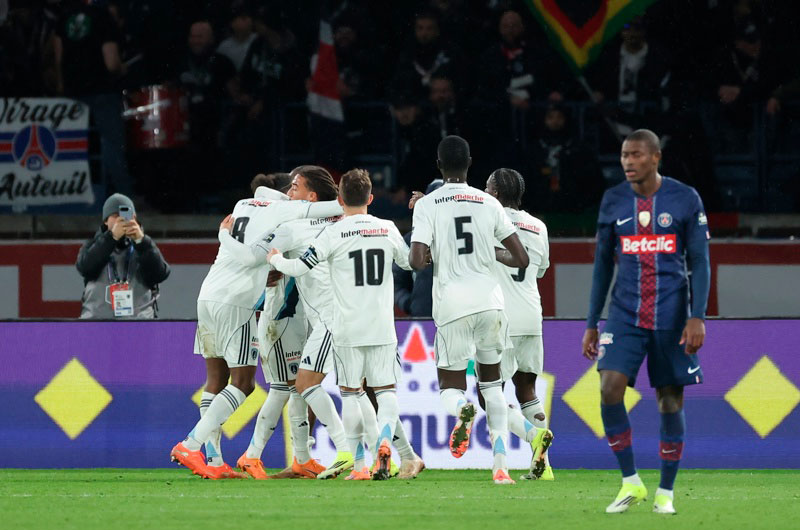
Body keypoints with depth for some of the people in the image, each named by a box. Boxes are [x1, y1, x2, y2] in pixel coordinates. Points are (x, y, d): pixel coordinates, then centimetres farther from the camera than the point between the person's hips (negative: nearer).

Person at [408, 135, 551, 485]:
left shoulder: (427, 205, -2)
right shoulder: (489, 204, 6)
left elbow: (416, 262, -12)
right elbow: (522, 260, 6)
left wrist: (426, 256, 11)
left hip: (452, 305, -3)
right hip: (489, 300, 3)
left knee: (451, 386, 9)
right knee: (491, 382, 19)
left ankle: (461, 411, -30)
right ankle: (501, 466, 10)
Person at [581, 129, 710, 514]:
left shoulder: (685, 200, -2)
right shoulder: (613, 201, 5)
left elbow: (699, 261, -2)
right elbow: (603, 263, 12)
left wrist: (698, 316, -12)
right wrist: (591, 324, 10)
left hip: (671, 317, -2)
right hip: (625, 316, 2)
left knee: (670, 401, 2)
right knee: (610, 390, -15)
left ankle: (665, 492, 14)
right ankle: (630, 483, -3)